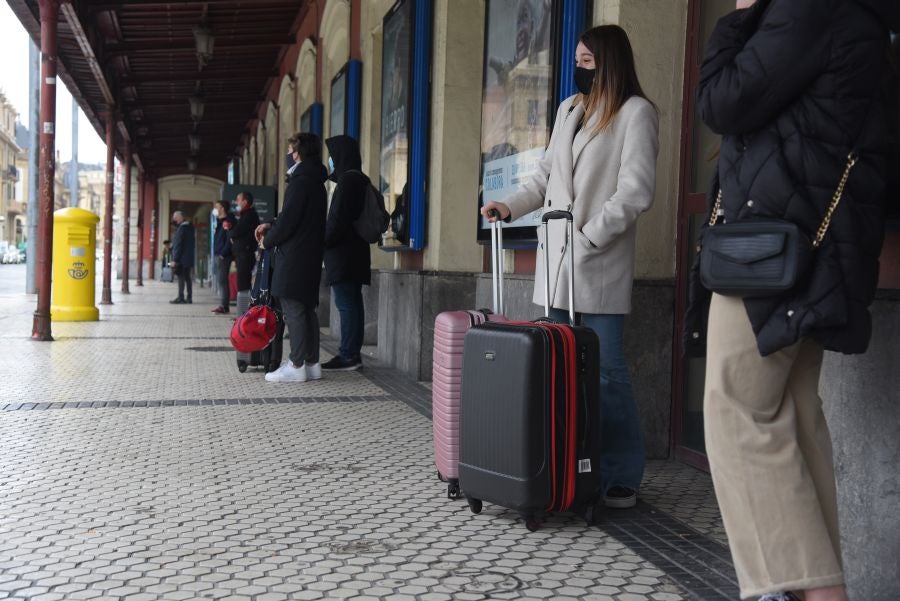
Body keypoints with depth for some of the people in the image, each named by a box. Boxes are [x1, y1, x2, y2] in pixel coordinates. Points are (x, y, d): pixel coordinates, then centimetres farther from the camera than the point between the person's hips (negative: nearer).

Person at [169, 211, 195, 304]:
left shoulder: (182, 227, -14)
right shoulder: (189, 226, 15)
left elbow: (178, 245, -17)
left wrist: (175, 259, -17)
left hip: (182, 258, -9)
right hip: (189, 258, 9)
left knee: (181, 277, -7)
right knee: (188, 277, 9)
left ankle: (181, 298, -8)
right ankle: (189, 297, 11)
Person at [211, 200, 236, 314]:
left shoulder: (227, 221, -11)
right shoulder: (220, 221, 19)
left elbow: (230, 239, -19)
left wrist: (223, 254, -20)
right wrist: (216, 253, 15)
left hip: (224, 256, -10)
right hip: (219, 256, 10)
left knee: (222, 280, -10)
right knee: (220, 280, 11)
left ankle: (223, 306, -10)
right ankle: (223, 305, 15)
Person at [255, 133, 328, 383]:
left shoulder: (300, 182, -14)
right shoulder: (317, 182, 17)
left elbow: (288, 220, -17)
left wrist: (267, 240, -1)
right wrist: (271, 226, 16)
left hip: (294, 256, -9)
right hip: (311, 256, 9)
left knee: (293, 309, -7)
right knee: (307, 309, 12)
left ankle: (296, 366, -6)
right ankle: (312, 362, 15)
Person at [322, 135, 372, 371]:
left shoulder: (348, 180, -13)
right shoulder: (360, 181, 17)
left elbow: (337, 219, -19)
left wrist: (323, 242, -9)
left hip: (343, 254, -10)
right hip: (354, 254, 10)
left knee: (346, 304, -8)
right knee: (352, 304, 11)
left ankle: (348, 356, -7)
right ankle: (352, 353, 17)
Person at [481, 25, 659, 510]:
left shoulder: (635, 112, -2)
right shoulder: (568, 109, 19)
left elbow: (634, 192, -10)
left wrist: (587, 238, -16)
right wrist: (511, 205, 9)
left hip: (599, 263, -6)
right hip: (555, 259, 6)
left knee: (604, 369, -5)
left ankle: (622, 479, 5)